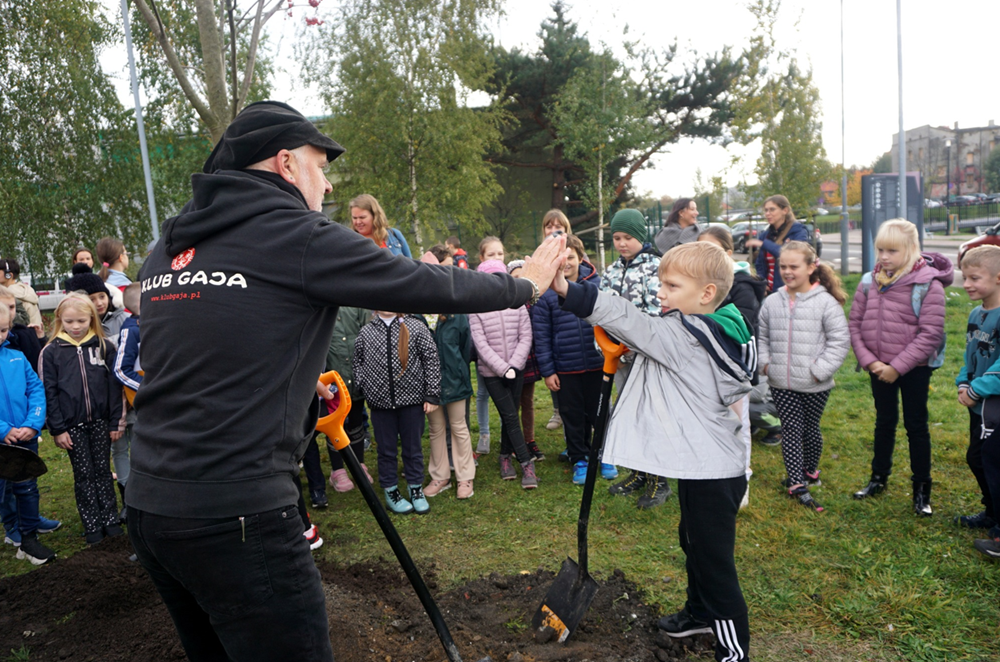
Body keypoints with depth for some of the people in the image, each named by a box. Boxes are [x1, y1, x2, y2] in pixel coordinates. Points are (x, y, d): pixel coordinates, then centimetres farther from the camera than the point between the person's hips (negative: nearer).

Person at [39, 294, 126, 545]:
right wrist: (57, 429, -5)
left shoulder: (105, 346, -1)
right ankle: (92, 525, 17)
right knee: (83, 475, 8)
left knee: (103, 470, 10)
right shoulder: (51, 352, -2)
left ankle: (110, 519, 20)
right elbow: (49, 393, -2)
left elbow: (115, 386, 0)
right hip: (72, 426, 0)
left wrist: (117, 421, -3)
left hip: (100, 422, 1)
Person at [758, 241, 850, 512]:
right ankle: (797, 484, 5)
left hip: (814, 386, -2)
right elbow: (762, 337, 15)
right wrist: (765, 362, 2)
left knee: (810, 428, 13)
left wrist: (820, 369, -13)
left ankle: (810, 471, 37)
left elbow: (840, 340, -8)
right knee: (790, 429, 2)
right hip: (781, 383, 3)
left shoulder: (826, 302, -9)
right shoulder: (772, 302, 3)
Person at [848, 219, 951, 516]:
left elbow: (930, 333, -17)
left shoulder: (928, 283, -14)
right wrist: (868, 360, -11)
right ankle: (879, 478, 34)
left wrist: (897, 366, -18)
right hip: (879, 368, 4)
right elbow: (854, 324, 0)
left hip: (915, 369, -4)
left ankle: (922, 490, 21)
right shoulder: (869, 282, -1)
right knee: (884, 422, 19)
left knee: (916, 426, 8)